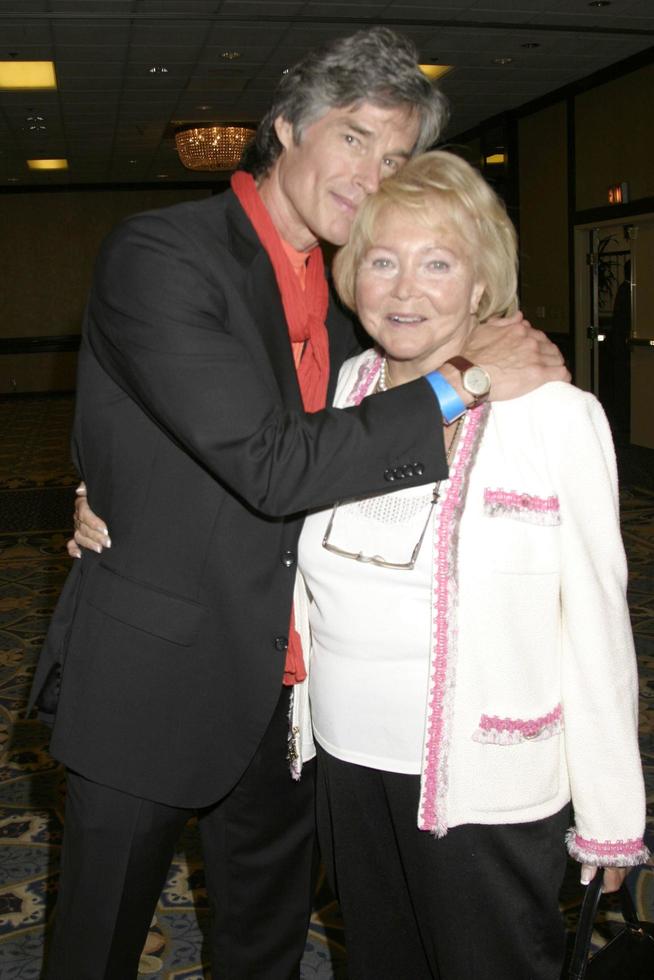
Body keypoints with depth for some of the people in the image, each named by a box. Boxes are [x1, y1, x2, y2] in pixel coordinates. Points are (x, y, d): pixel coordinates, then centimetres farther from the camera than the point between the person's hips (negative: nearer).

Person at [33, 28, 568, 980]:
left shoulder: (339, 291, 7)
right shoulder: (158, 254, -18)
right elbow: (271, 465, -27)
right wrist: (459, 384, -22)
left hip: (280, 682, 7)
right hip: (151, 678, -6)